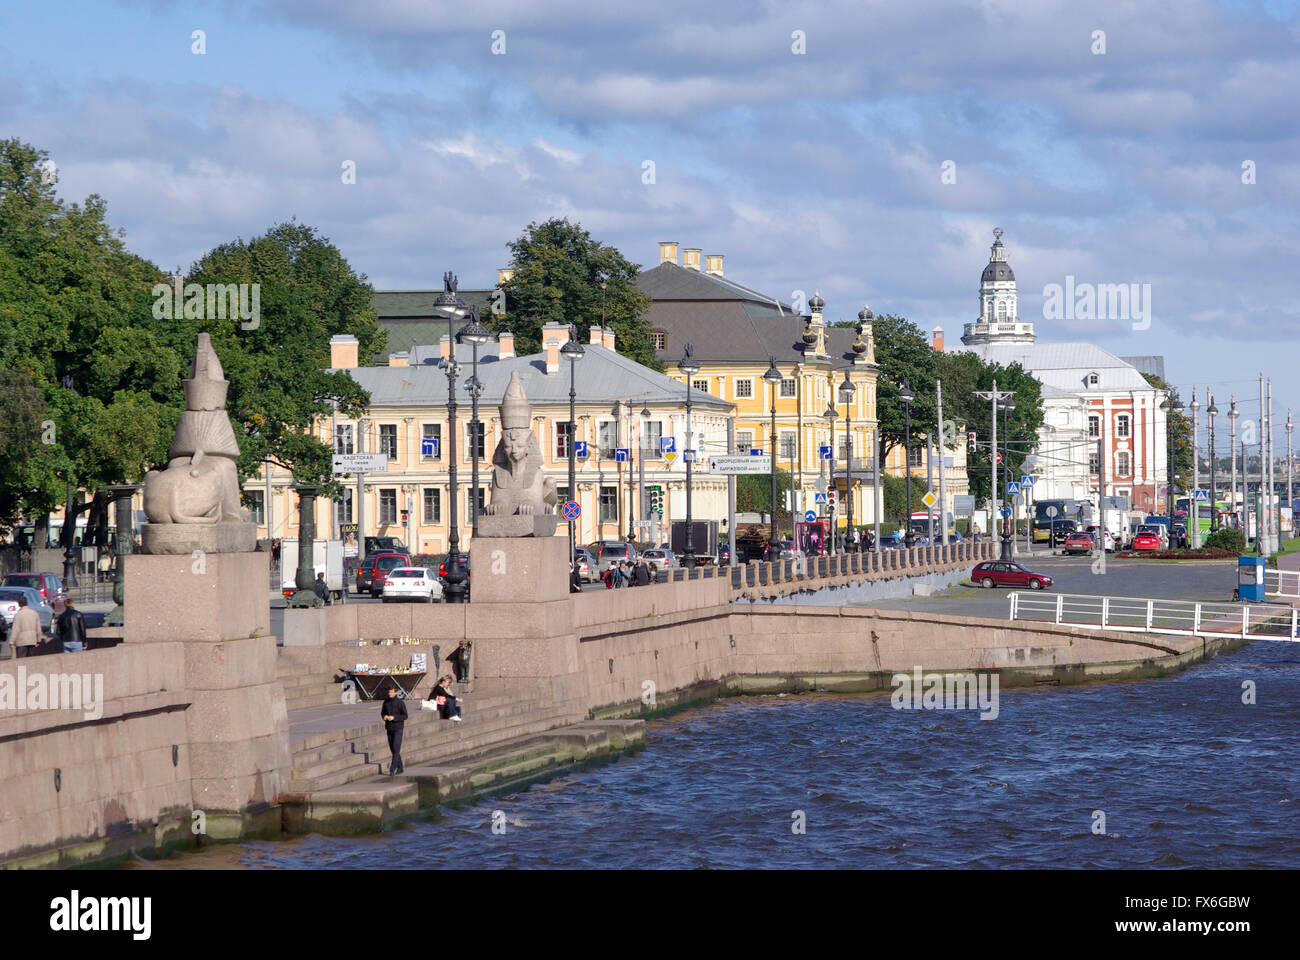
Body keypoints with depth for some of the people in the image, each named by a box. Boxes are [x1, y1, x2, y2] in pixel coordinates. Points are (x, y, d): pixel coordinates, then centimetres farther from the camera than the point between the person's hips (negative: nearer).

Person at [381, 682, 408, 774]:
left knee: (396, 749, -11)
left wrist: (394, 717, -20)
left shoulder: (400, 702, -8)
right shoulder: (386, 701, 6)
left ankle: (392, 769, -14)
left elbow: (405, 716, -8)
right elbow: (382, 712, 18)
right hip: (389, 728, 6)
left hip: (398, 728, -6)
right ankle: (399, 768, 24)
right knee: (393, 749, 11)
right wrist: (384, 716, -5)